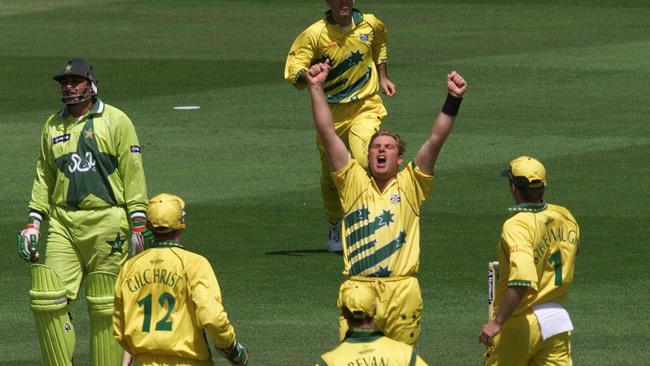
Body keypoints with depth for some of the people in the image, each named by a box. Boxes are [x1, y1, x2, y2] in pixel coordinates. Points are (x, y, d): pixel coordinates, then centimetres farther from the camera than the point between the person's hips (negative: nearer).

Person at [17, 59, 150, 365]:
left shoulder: (116, 121, 1)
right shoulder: (52, 127, 15)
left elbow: (133, 174, -2)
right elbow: (44, 177, 21)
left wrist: (138, 224, -8)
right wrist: (34, 222, 11)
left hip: (107, 223, -4)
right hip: (63, 222, 4)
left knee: (105, 308, -1)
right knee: (47, 301, -8)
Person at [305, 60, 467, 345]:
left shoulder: (410, 186, 10)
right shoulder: (354, 183, 11)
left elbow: (436, 140, 1)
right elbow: (327, 134, 6)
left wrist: (453, 100, -9)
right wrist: (316, 89, 0)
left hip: (402, 292, 0)